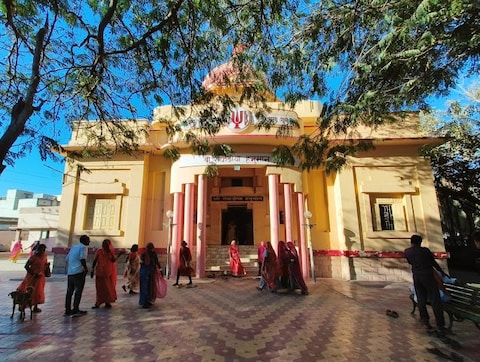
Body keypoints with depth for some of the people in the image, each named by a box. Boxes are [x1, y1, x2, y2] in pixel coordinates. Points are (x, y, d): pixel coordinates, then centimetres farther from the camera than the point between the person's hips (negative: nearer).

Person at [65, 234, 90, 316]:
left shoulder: (73, 247, 19)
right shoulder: (83, 247, -5)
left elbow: (66, 259, 19)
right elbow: (82, 259, -18)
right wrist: (86, 268, -7)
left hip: (70, 272, 8)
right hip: (78, 272, -8)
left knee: (69, 291, 12)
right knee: (78, 291, -2)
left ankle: (67, 310, 18)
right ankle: (76, 310, -2)